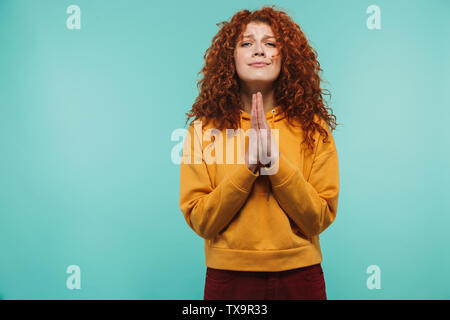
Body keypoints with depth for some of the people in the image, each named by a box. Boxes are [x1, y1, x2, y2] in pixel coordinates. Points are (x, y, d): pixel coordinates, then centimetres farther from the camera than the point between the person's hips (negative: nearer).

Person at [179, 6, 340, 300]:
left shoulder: (312, 127, -4)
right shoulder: (205, 128, -6)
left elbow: (320, 219, -7)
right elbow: (200, 221, -8)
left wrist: (275, 162, -18)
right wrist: (248, 166, -19)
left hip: (299, 276, 1)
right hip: (228, 277, 0)